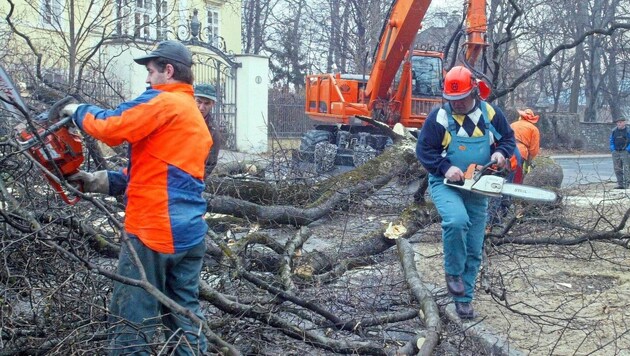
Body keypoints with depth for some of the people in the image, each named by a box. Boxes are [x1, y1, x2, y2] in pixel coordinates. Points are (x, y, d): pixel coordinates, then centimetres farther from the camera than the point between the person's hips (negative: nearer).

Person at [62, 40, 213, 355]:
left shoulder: (163, 102, -7)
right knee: (185, 316, 14)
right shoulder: (195, 117, 21)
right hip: (191, 234, 9)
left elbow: (111, 127, -15)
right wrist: (102, 181, 12)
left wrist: (79, 111, 6)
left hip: (154, 231, -9)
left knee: (131, 323, -1)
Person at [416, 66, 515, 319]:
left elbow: (508, 138, 11)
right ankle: (453, 272, -9)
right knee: (457, 220, -34)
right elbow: (424, 150, -8)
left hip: (477, 189, 4)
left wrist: (501, 153, -11)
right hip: (445, 184, -4)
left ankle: (464, 299, 19)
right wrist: (446, 167, -23)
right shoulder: (438, 117, -10)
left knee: (474, 250, 6)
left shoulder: (491, 114, -1)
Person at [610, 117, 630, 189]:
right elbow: (611, 141, 16)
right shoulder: (614, 131, 9)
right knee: (617, 169, 6)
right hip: (616, 152, 5)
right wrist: (612, 149, 4)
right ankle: (620, 184, 12)